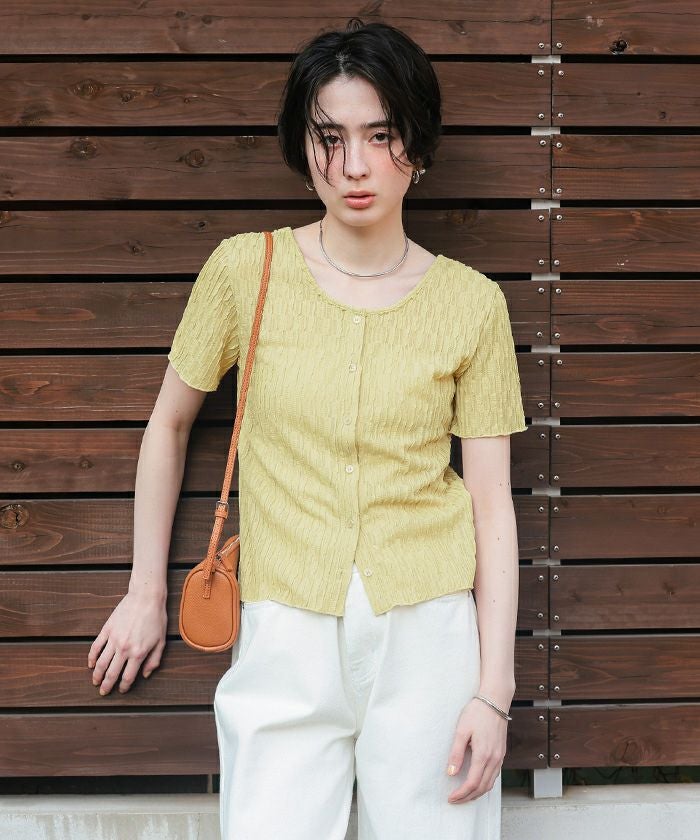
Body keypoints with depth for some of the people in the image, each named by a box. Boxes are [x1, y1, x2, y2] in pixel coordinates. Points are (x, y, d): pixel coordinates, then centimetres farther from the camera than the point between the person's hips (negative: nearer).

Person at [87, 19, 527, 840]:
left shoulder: (472, 303, -1)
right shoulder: (246, 269, -2)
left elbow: (491, 502, 0)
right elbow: (168, 424, 10)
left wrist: (493, 689, -5)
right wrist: (147, 591, 13)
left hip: (429, 634, 1)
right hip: (286, 644, 0)